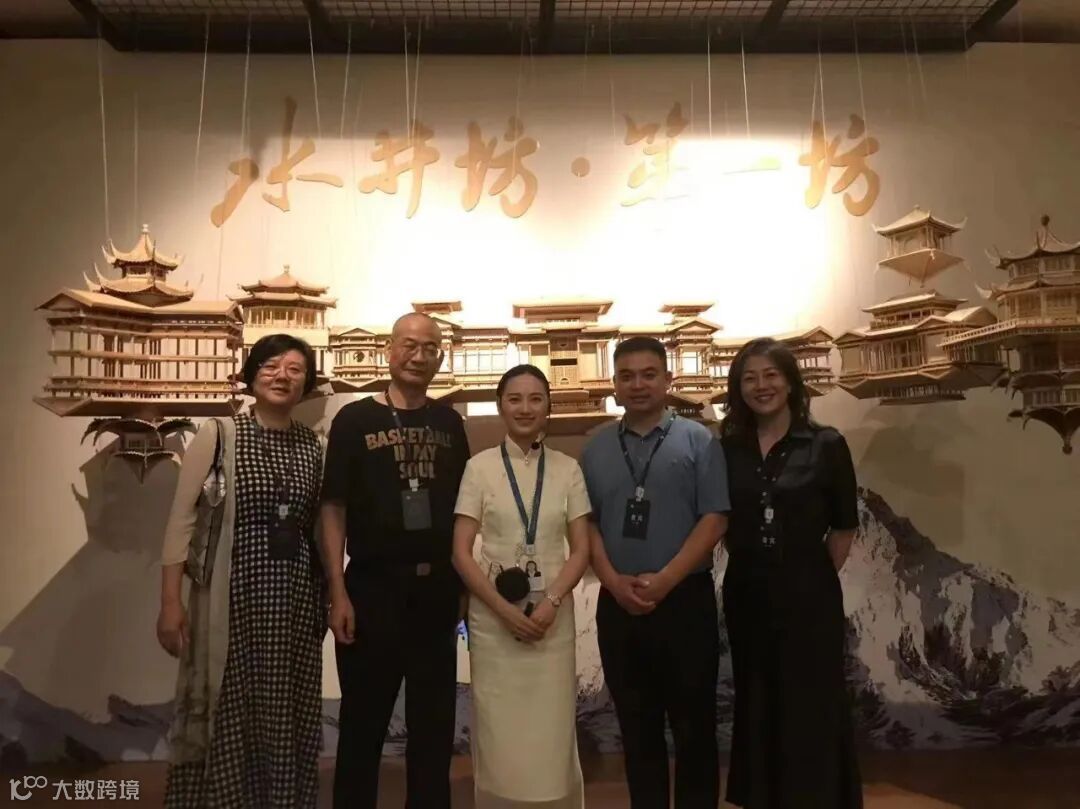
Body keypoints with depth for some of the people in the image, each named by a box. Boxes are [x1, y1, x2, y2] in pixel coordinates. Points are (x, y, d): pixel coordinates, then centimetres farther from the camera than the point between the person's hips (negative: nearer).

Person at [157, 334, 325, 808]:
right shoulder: (217, 436, -4)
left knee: (288, 718, 12)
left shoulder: (313, 447, 6)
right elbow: (182, 521, -5)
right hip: (232, 594, -3)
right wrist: (171, 602, -10)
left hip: (296, 599, 3)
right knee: (226, 715, 6)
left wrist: (329, 598, 10)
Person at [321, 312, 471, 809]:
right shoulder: (355, 419, -3)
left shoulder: (449, 424, 8)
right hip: (373, 587, -3)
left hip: (437, 589, 4)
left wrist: (466, 581, 7)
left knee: (434, 722, 15)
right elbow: (333, 508, -6)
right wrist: (338, 592, -12)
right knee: (363, 721, 9)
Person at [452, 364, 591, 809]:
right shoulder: (480, 467, -1)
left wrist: (551, 603, -11)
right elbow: (461, 552, -3)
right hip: (492, 618, -1)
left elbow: (581, 549, 3)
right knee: (498, 735, 7)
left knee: (552, 735, 6)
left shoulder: (568, 469, 3)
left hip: (553, 617, 1)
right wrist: (504, 609, -12)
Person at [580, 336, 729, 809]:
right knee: (637, 729, 15)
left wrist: (664, 580, -14)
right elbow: (586, 523, 4)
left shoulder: (698, 441, -2)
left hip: (685, 599, -2)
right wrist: (613, 580, -10)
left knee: (693, 727, 9)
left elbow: (714, 518, -8)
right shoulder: (596, 449, 6)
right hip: (618, 605, 3)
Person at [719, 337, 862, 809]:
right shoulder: (727, 449, 1)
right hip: (747, 596, 3)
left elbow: (844, 527, 0)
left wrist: (815, 577, -2)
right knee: (758, 706, 16)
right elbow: (723, 523, 7)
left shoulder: (826, 445, -5)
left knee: (812, 708, 9)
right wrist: (749, 566, 2)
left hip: (808, 597, -3)